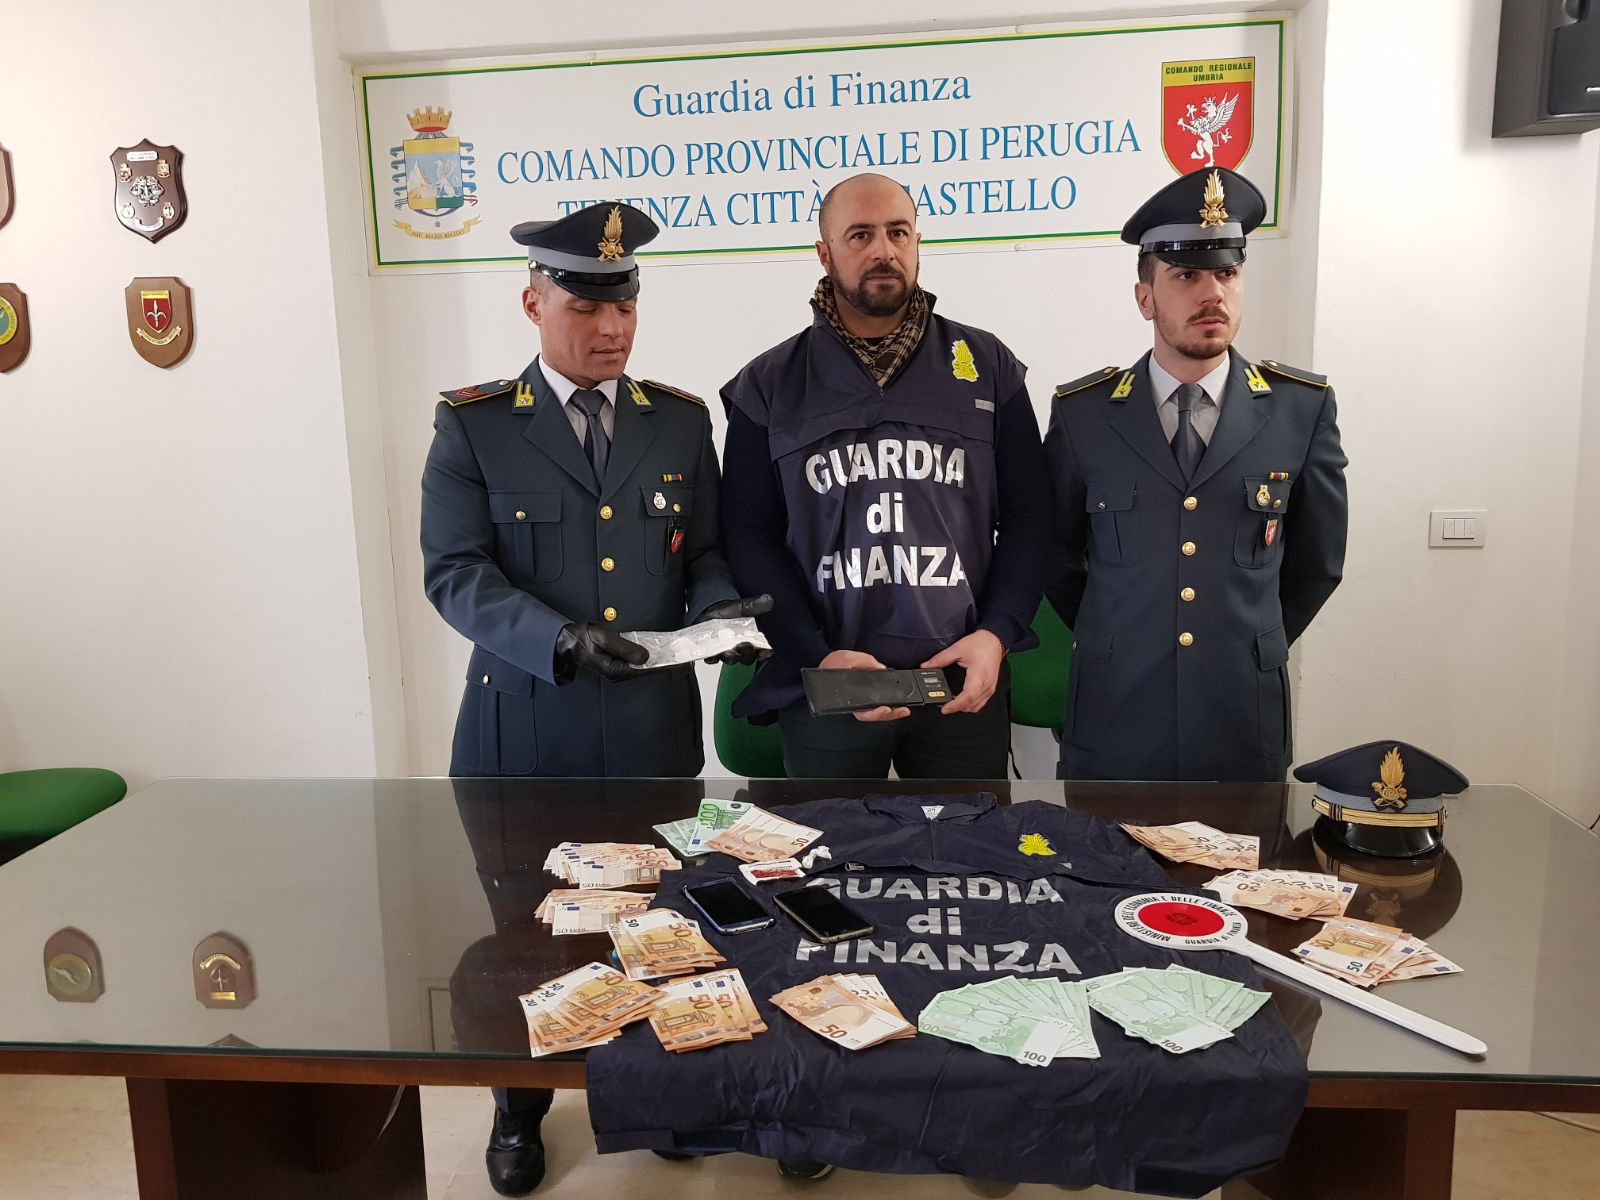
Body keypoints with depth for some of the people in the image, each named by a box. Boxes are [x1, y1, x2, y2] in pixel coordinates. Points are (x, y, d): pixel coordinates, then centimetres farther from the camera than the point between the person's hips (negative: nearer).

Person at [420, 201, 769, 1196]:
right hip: (525, 731, -1)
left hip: (655, 725, 2)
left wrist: (719, 607, -14)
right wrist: (558, 638, -25)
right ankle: (520, 1109, 38)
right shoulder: (473, 425, -2)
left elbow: (705, 551, 8)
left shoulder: (682, 420, 7)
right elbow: (456, 572, -9)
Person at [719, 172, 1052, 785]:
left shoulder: (988, 365, 6)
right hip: (822, 689, 0)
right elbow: (750, 534, -1)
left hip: (965, 686, 1)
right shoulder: (769, 386, 3)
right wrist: (818, 657, -12)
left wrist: (997, 634, -8)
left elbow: (1027, 511, 5)